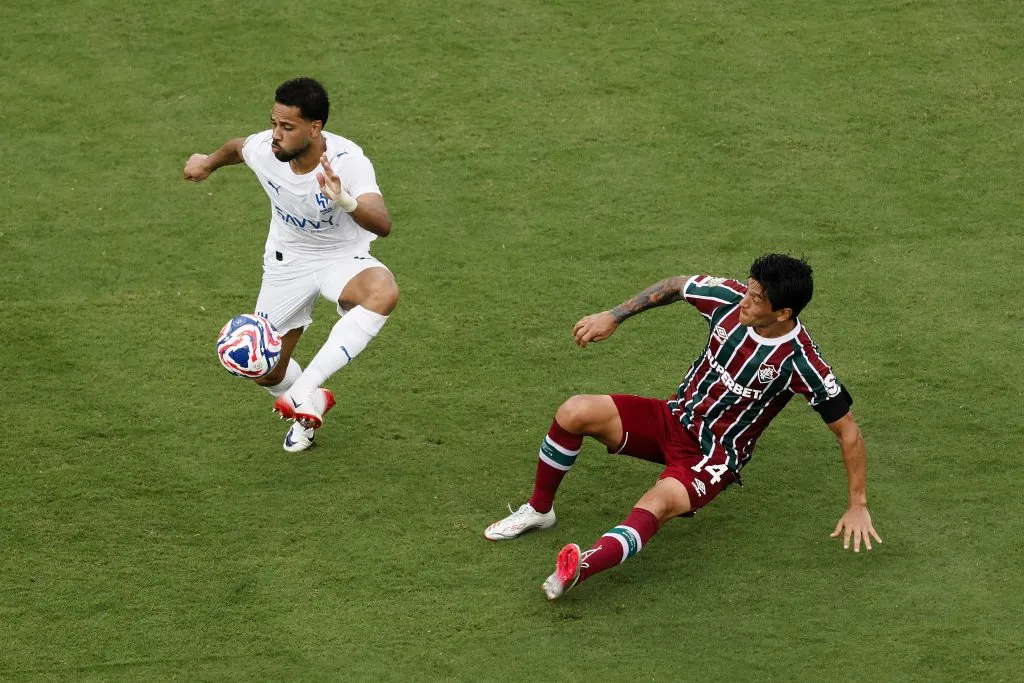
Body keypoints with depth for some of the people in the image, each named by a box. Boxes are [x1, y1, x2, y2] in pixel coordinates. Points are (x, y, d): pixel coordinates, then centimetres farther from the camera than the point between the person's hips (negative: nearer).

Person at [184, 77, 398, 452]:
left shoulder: (348, 161, -32)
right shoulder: (262, 150, -21)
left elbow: (382, 225, -45)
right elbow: (237, 146, 7)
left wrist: (345, 201, -65)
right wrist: (208, 162, 29)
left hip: (343, 258, -4)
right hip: (287, 261, 4)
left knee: (384, 292, -39)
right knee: (265, 373, 6)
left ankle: (304, 390, -35)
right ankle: (309, 406, 43)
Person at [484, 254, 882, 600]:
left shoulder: (799, 362, -24)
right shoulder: (731, 298, -13)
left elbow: (846, 429, -14)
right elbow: (677, 286, 9)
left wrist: (858, 506, -11)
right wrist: (613, 317, 5)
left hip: (715, 455, -6)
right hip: (675, 417, 6)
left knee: (659, 503, -37)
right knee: (575, 412, -15)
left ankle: (582, 567, -62)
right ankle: (538, 510, 7)